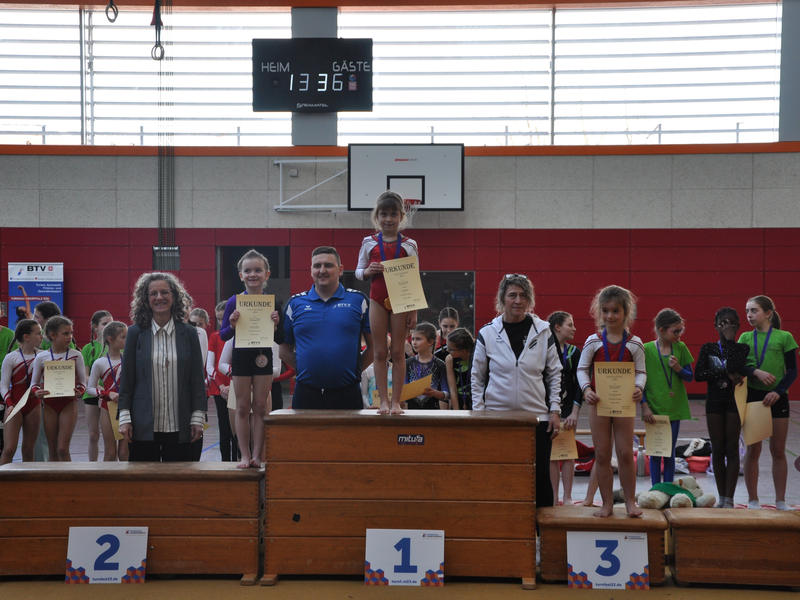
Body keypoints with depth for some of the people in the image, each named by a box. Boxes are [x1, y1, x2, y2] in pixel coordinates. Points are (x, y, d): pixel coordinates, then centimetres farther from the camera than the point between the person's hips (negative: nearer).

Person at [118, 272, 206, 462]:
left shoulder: (189, 333, 4)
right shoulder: (135, 333, 3)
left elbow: (197, 379, 5)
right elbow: (126, 378, 4)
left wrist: (197, 418, 0)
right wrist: (124, 418, -2)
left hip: (179, 425, 0)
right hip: (143, 425, 0)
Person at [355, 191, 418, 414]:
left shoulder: (409, 245, 2)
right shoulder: (369, 243, 5)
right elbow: (358, 271, 12)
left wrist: (414, 311, -2)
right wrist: (367, 271, -13)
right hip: (377, 301, 1)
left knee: (398, 352, 3)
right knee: (380, 352, 3)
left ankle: (396, 401, 7)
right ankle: (383, 401, 8)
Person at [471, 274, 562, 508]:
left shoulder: (543, 333, 5)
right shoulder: (487, 333, 2)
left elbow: (555, 373, 10)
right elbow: (477, 377, 8)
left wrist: (555, 411, 3)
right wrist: (478, 414, 1)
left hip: (537, 417, 1)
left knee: (541, 478, 2)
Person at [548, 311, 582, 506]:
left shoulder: (574, 352, 6)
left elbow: (579, 383, 1)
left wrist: (575, 412, -8)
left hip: (567, 407, 2)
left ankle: (567, 497, 7)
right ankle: (553, 497, 10)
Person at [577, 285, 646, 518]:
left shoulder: (634, 343, 1)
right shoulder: (593, 341, 1)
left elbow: (641, 372, 2)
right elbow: (582, 369, 2)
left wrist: (638, 387, -19)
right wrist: (587, 389, -16)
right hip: (599, 402, 1)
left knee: (625, 453, 2)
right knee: (602, 454, 5)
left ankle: (630, 501, 15)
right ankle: (607, 503, 14)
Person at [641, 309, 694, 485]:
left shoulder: (681, 348, 2)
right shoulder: (646, 349, -7)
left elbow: (689, 377, 7)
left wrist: (678, 368, -13)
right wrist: (644, 406, -10)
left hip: (674, 409, 2)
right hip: (654, 409, -2)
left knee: (670, 453, 9)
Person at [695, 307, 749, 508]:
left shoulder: (743, 348, 0)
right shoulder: (707, 348, 3)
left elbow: (735, 368, -19)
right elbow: (698, 375, -9)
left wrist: (730, 340, -15)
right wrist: (727, 374, -18)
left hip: (735, 400, -2)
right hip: (714, 400, 2)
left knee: (732, 448, -2)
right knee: (717, 449, 4)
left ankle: (729, 499, 0)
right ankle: (721, 497, 13)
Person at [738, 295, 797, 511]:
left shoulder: (784, 337, -1)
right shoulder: (745, 338, 5)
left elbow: (792, 371, -2)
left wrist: (778, 391, -16)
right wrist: (756, 372, -20)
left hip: (776, 397, -1)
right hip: (752, 396, 1)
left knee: (778, 451, 6)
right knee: (753, 450, 4)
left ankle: (780, 501, 16)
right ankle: (753, 500, 13)